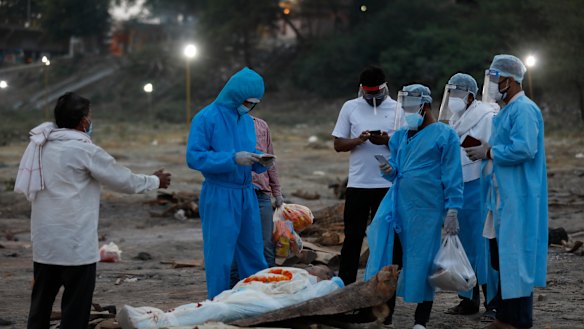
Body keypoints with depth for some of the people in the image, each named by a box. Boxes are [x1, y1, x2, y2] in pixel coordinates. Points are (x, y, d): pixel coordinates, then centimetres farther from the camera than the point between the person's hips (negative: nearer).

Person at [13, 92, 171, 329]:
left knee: (41, 302, 12)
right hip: (75, 242, -7)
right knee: (76, 307, 1)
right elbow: (123, 180, -4)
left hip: (43, 240, 7)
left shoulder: (39, 144, 7)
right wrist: (155, 181, 13)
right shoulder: (84, 149, -12)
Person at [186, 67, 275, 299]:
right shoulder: (207, 118, -9)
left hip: (247, 194, 7)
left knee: (253, 254, 12)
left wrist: (261, 162, -3)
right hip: (220, 195, -7)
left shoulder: (247, 120, 14)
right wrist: (233, 158, -22)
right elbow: (194, 157, -16)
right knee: (220, 256, -2)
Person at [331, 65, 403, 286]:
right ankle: (345, 285, 7)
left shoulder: (398, 109, 4)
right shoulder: (350, 107, 6)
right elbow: (338, 144, 5)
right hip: (357, 184, 0)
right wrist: (359, 140, -14)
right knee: (353, 237, 3)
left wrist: (388, 141, -17)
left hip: (388, 184, 0)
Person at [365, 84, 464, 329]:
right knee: (389, 258, 1)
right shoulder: (400, 136, 15)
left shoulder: (444, 135, -3)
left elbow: (453, 177, -7)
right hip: (397, 206, 6)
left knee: (423, 262, 2)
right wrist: (388, 171, -2)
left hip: (426, 209, -5)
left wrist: (452, 210, -13)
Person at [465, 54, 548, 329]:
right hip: (503, 197, 10)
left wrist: (489, 152, -16)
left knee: (515, 256, -5)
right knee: (501, 257, 14)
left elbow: (524, 149, -26)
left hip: (518, 199, -10)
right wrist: (486, 147, 8)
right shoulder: (506, 111, 17)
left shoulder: (524, 110, -15)